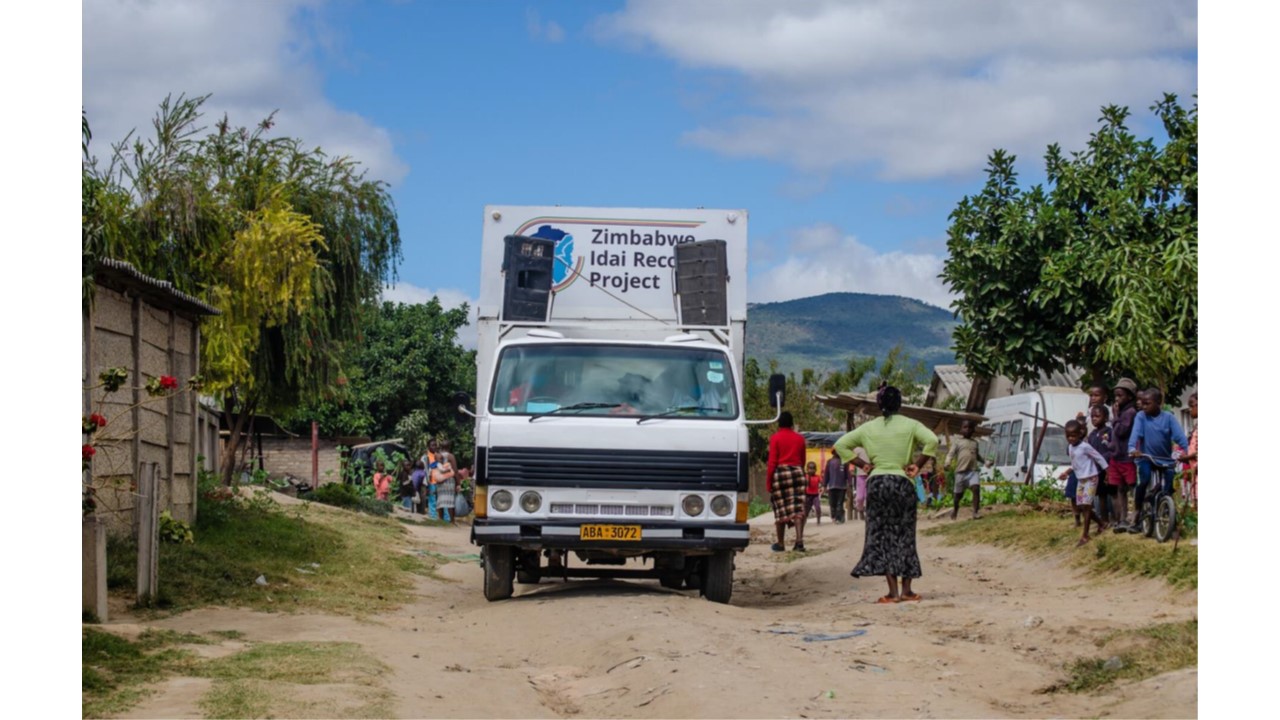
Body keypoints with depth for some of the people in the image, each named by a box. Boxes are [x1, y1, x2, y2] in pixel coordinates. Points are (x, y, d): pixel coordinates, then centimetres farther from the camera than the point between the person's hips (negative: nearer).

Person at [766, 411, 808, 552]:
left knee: (781, 509, 5)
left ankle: (781, 543, 10)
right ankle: (799, 540, -14)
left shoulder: (775, 438, -3)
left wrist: (768, 481, -3)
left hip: (780, 472, -3)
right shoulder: (800, 438, 9)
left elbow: (772, 461, -7)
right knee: (797, 508, 0)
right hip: (797, 472, 3)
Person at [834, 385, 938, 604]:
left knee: (881, 536, 3)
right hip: (902, 482, -1)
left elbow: (841, 445, 7)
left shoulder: (868, 428, 8)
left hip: (876, 482, 1)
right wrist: (917, 465, -5)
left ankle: (893, 592, -3)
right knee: (904, 535, 6)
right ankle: (907, 590, 6)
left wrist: (862, 464, 7)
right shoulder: (910, 425, 1)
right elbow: (931, 441, -14)